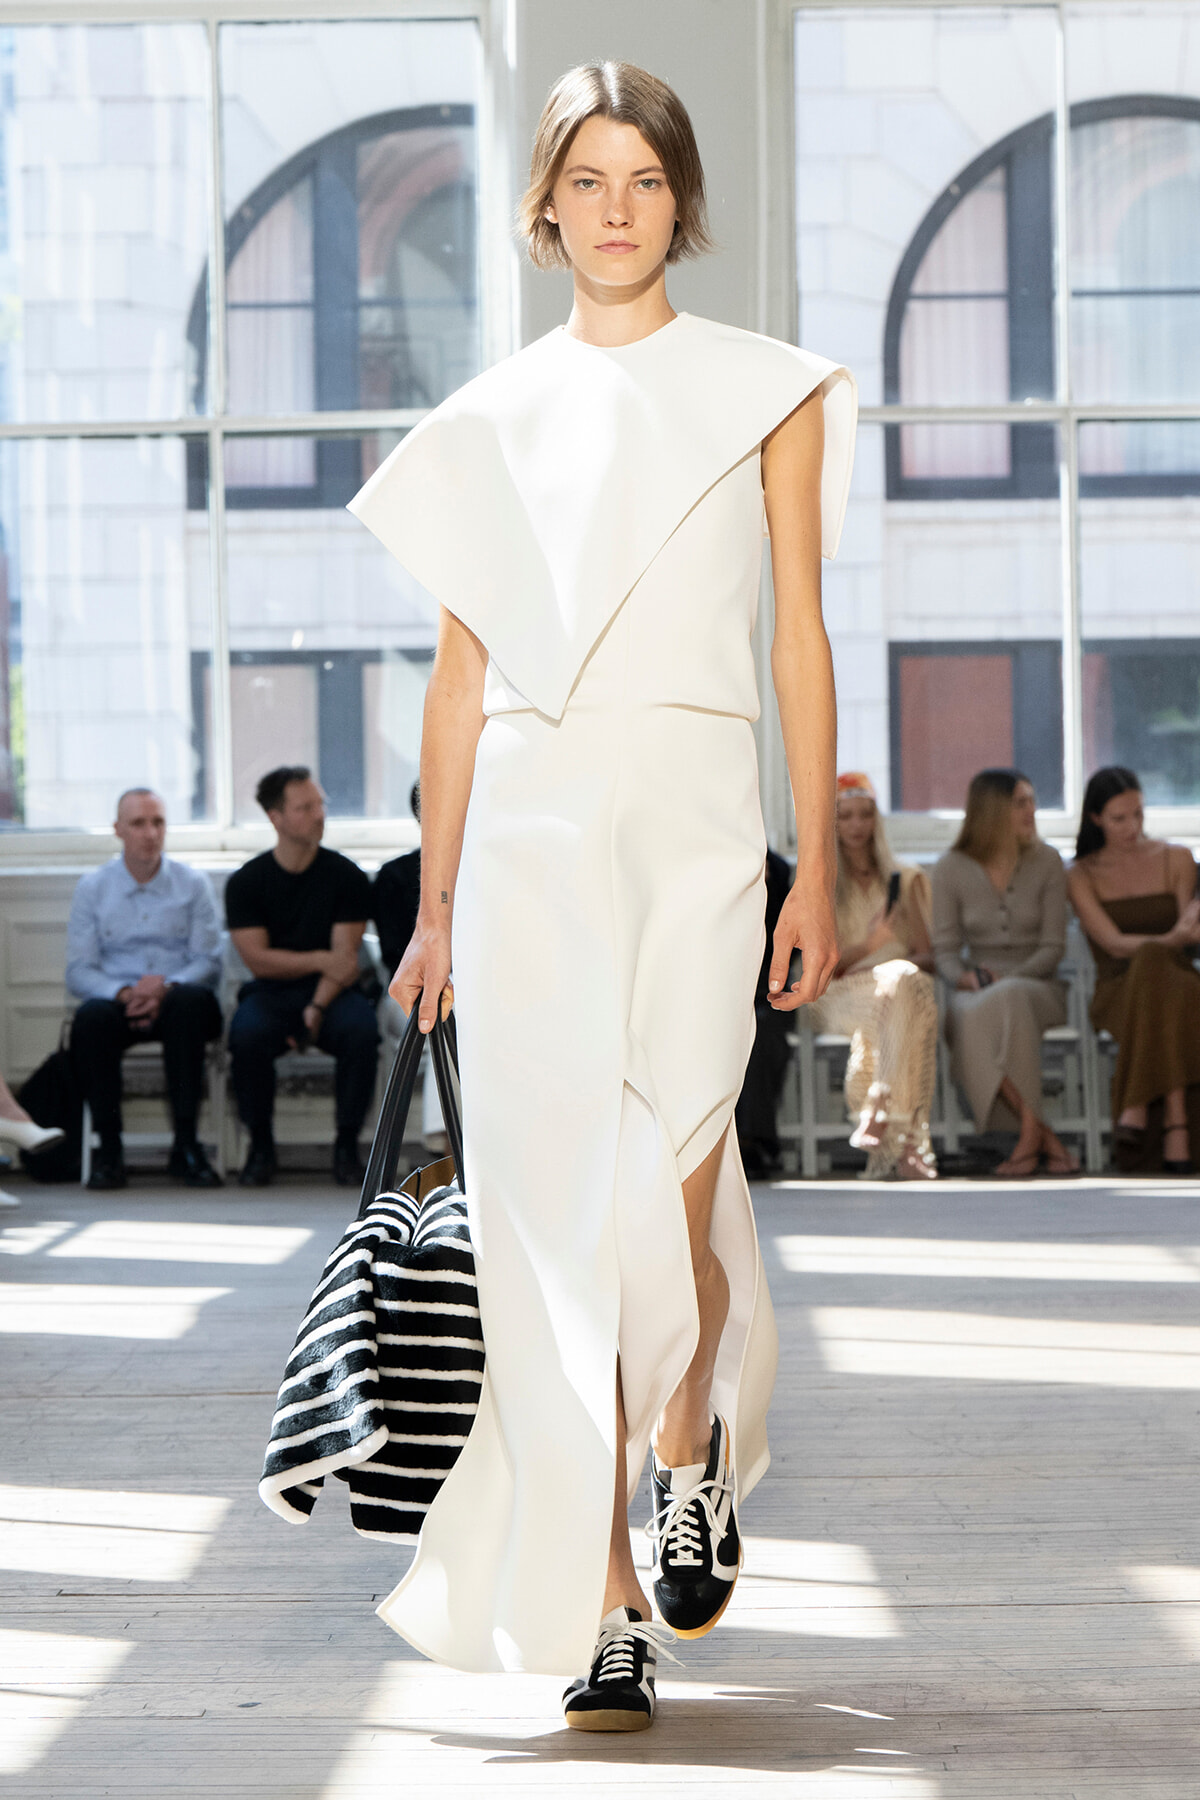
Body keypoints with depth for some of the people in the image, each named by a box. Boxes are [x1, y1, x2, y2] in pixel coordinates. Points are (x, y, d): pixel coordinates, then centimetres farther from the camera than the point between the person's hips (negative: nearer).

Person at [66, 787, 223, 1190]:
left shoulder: (193, 884, 9)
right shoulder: (92, 888, 10)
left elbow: (208, 962, 0)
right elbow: (78, 971, 1)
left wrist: (166, 989, -20)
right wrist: (123, 993, -19)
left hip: (174, 1003, 0)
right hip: (117, 1002, 0)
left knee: (191, 1002, -37)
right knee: (91, 1018, -35)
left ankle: (185, 1146, -33)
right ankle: (108, 1149, -27)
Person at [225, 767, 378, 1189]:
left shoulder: (346, 876, 1)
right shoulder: (245, 881, 2)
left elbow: (345, 958, -5)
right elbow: (258, 960, -4)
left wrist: (318, 1006, -21)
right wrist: (321, 960, -11)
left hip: (330, 993, 0)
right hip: (271, 994, 0)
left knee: (360, 1028, -34)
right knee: (247, 1034, -34)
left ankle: (347, 1143, -14)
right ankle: (261, 1145, -13)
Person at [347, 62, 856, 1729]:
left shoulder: (767, 393, 7)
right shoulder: (492, 418, 12)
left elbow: (801, 637, 5)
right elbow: (462, 670, 12)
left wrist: (818, 867, -1)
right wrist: (435, 898, 8)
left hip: (691, 821, -2)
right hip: (526, 828, 2)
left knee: (666, 1202, -10)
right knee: (555, 1214, -3)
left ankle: (699, 1451, 23)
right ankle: (607, 1603, 4)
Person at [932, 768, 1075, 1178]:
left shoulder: (1047, 862, 3)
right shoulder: (952, 869, 5)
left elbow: (1052, 947, 0)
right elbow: (945, 949, 6)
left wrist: (1007, 979, -17)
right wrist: (965, 976, -17)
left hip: (1037, 986, -1)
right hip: (976, 991, 1)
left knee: (1008, 1001, -39)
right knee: (971, 1017, -38)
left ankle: (1029, 1136, -37)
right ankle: (1046, 1140, -36)